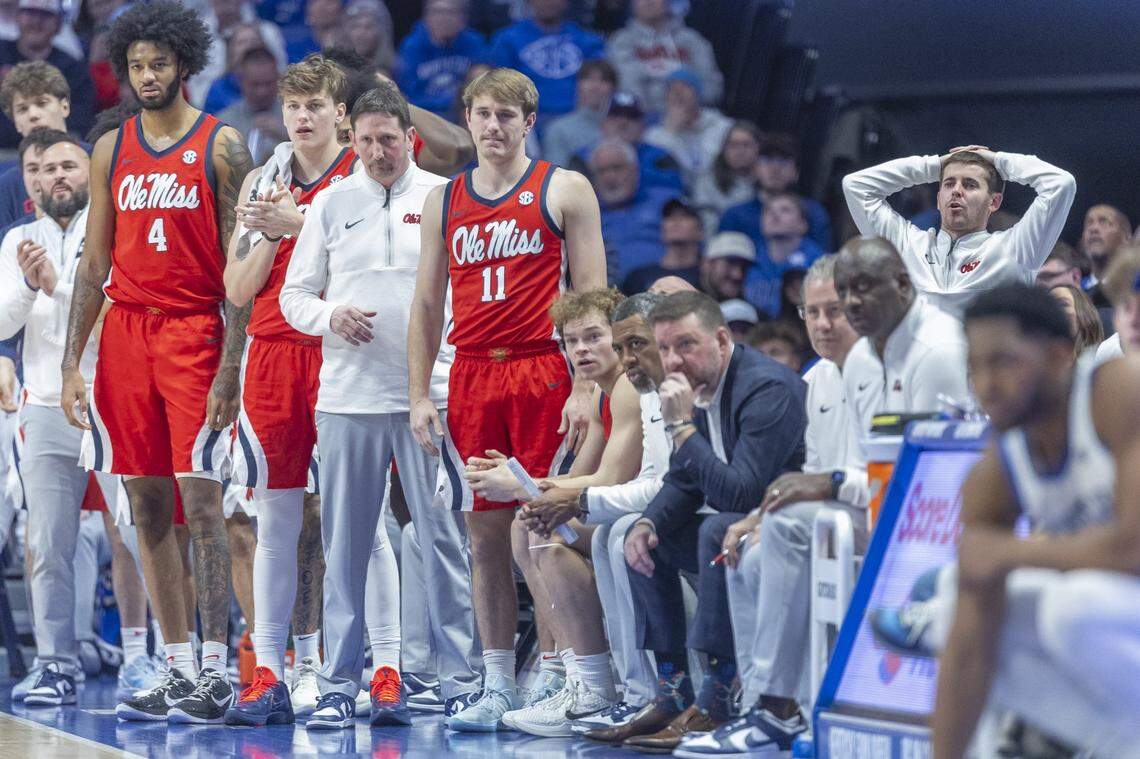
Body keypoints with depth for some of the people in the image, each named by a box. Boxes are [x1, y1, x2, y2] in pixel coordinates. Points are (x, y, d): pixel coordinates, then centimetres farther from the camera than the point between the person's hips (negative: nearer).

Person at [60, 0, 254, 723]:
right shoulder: (112, 149, 12)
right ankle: (179, 669, 11)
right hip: (126, 330, 5)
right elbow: (95, 263, 14)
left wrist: (231, 365, -13)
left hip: (195, 331, -5)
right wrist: (72, 363, 8)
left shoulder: (221, 146, -2)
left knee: (200, 501, -10)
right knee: (148, 508, 5)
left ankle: (216, 673, -7)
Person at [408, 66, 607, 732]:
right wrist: (419, 395, 8)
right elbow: (428, 304, 16)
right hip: (472, 375, 4)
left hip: (545, 373, -4)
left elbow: (592, 294, -2)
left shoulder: (564, 191, 3)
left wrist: (586, 388, -11)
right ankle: (498, 687, 9)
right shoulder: (443, 202, 14)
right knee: (485, 533, 4)